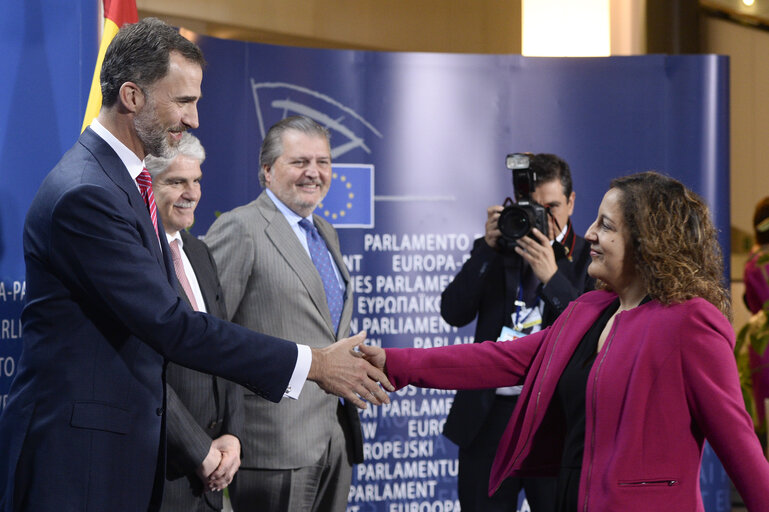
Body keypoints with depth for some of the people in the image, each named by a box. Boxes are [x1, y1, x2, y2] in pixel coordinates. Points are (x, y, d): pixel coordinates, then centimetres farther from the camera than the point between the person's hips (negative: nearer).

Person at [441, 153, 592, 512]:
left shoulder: (590, 259, 4)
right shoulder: (495, 250, 13)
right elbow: (453, 313, 2)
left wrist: (551, 277, -17)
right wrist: (488, 249, -6)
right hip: (489, 417, 3)